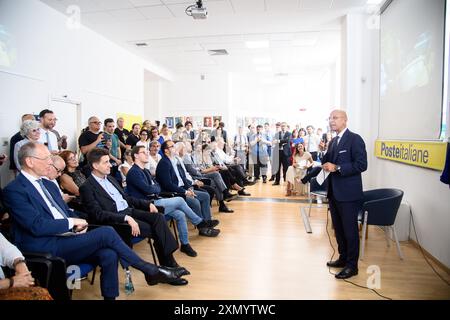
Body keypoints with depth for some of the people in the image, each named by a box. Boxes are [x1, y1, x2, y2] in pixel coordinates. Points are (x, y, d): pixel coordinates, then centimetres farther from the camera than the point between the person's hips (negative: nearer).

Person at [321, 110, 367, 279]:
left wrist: (337, 168, -21)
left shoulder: (355, 139, -9)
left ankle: (352, 265, 13)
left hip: (348, 193, -8)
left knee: (350, 230, 1)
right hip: (334, 193, 8)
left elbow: (361, 165, -18)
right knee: (338, 229, 16)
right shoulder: (333, 141, 15)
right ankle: (343, 258, 31)